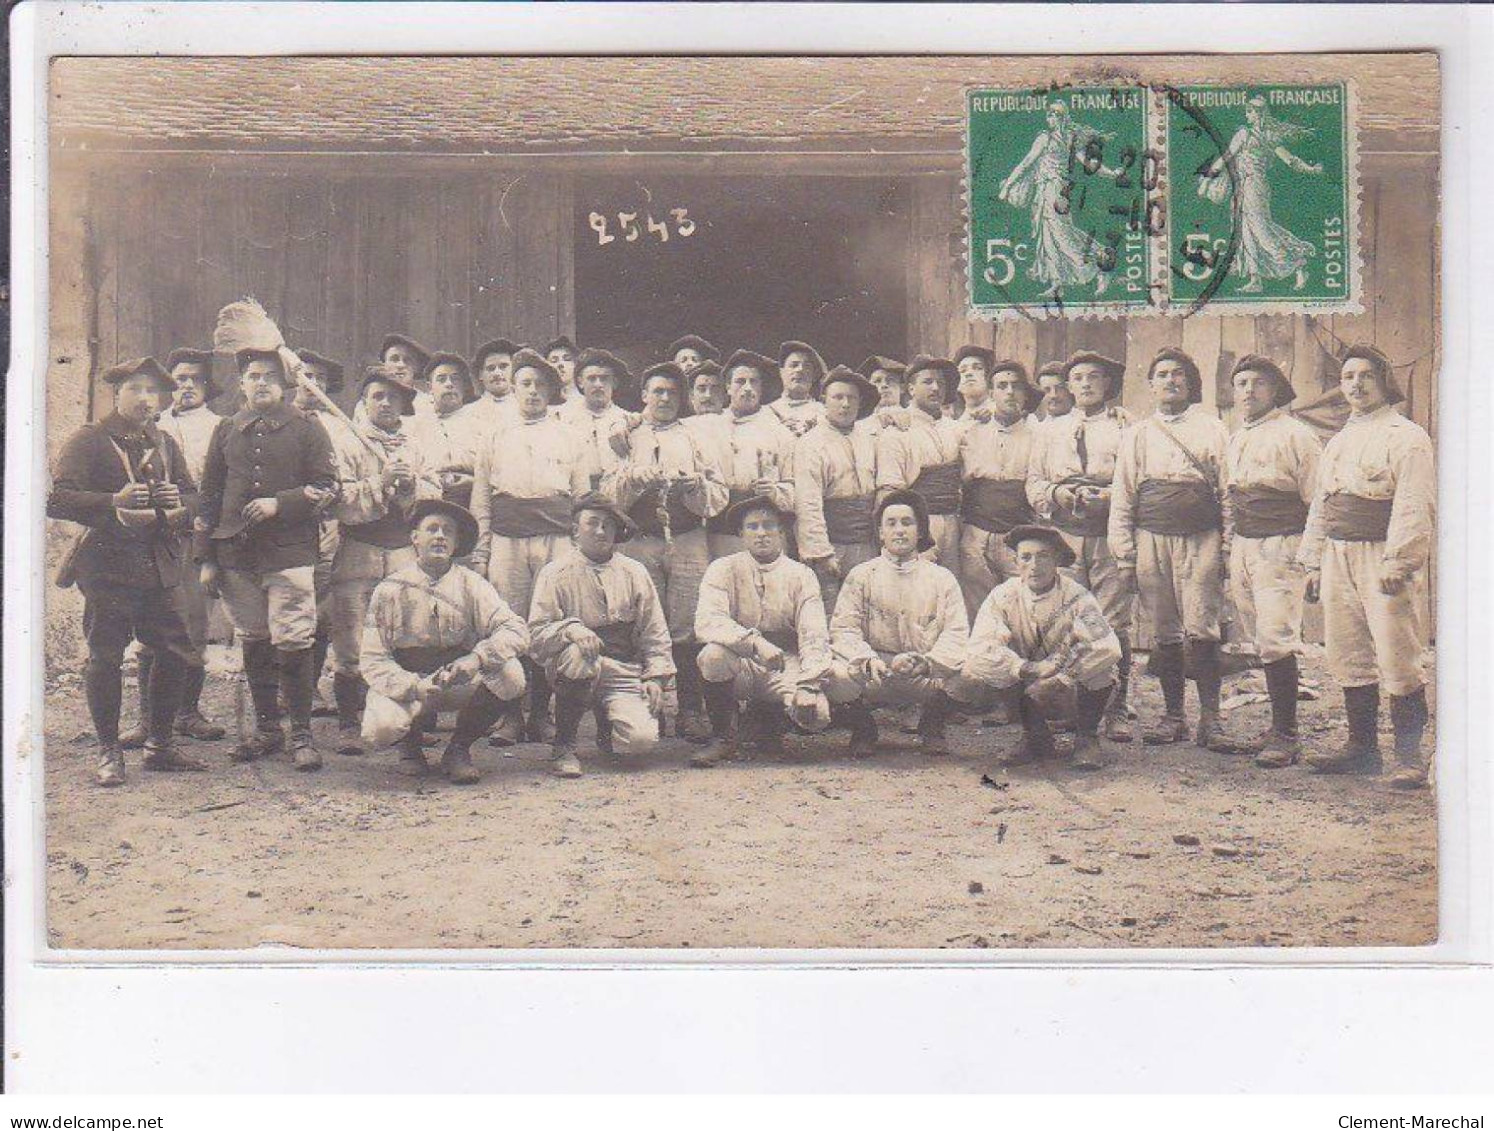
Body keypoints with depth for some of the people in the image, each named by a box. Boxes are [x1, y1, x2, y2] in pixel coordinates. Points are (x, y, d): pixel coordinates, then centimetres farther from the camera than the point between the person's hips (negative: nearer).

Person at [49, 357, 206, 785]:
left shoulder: (165, 444, 18)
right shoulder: (88, 441, 0)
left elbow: (193, 495, 18)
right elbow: (57, 499, -10)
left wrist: (178, 503, -6)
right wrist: (114, 503, -23)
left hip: (160, 566, 5)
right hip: (106, 564, -5)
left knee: (175, 653, 2)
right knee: (105, 657, -4)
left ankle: (159, 744, 16)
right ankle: (108, 752, 7)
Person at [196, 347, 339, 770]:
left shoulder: (306, 429, 5)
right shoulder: (227, 430, 13)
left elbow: (328, 486, 1)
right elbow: (209, 495, 14)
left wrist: (279, 503, -13)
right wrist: (206, 558, 9)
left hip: (290, 551, -3)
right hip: (236, 553, 4)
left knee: (293, 642, -8)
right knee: (253, 643, 9)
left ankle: (301, 733, 2)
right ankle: (266, 729, 19)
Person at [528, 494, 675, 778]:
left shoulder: (634, 572, 12)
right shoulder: (556, 573, 2)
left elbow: (655, 632, 12)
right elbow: (537, 632, -6)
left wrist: (656, 677, -1)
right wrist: (570, 629, -26)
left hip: (626, 672, 2)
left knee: (642, 739, -23)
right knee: (577, 654, -38)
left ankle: (606, 727, 19)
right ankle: (564, 745, -16)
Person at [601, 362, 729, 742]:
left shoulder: (695, 440, 21)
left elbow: (720, 495, 11)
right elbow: (609, 494, 6)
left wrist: (693, 485, -8)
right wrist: (635, 479, -11)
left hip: (689, 542, 0)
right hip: (641, 540, 0)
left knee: (687, 626, -7)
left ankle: (689, 711, -7)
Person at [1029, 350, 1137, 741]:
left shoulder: (1127, 426, 7)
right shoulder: (1052, 428, 20)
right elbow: (1033, 480, 18)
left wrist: (1109, 497, -16)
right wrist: (1055, 493, -2)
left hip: (1111, 536, -3)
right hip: (1064, 537, 3)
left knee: (1115, 626, -5)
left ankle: (1116, 711, -1)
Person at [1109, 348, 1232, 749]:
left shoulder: (1212, 430, 11)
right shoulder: (1135, 435, 16)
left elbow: (1228, 492, 7)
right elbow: (1122, 497, 13)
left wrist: (1228, 549, -1)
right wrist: (1124, 555, 5)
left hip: (1201, 539, -2)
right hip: (1152, 540, 2)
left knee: (1201, 629, -10)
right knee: (1165, 633, 5)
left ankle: (1209, 717, -4)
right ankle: (1173, 715, 12)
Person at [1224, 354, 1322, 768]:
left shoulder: (1295, 435, -5)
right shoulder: (1235, 441, 18)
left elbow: (1318, 502, -7)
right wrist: (1229, 553, 20)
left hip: (1280, 546, -7)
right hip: (1242, 547, 7)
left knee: (1276, 639, -12)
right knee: (1261, 642, 9)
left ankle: (1287, 737, -8)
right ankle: (1278, 729, 15)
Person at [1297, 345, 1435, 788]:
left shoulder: (1406, 436, -4)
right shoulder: (1339, 441, 21)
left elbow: (1415, 507, -13)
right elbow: (1320, 505, 24)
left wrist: (1397, 562, -21)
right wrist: (1314, 562, 17)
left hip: (1383, 557, -8)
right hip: (1339, 558, 8)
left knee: (1399, 662, -8)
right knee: (1350, 659, 10)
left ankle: (1409, 756, -2)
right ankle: (1362, 747, 19)